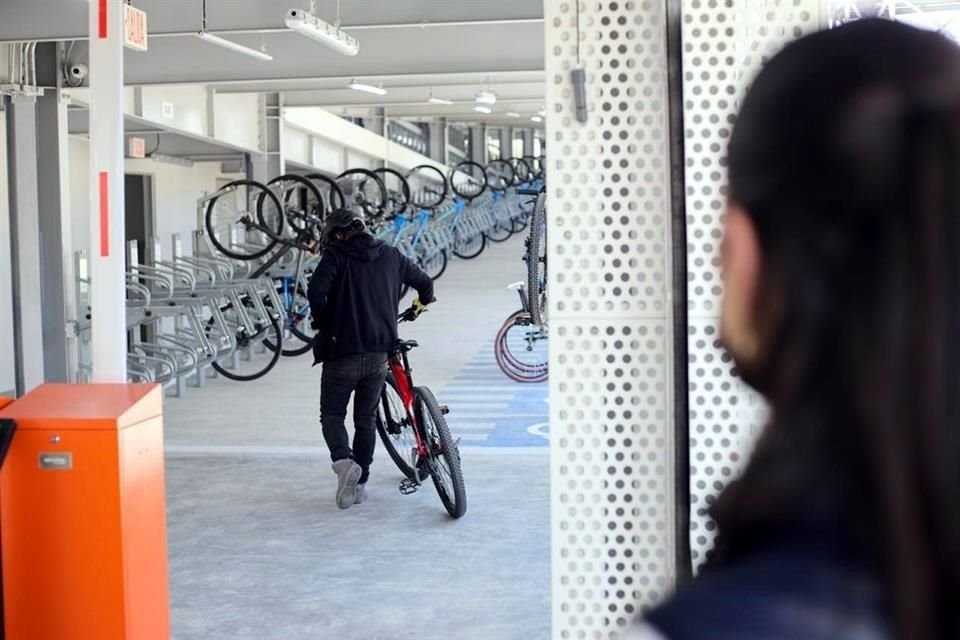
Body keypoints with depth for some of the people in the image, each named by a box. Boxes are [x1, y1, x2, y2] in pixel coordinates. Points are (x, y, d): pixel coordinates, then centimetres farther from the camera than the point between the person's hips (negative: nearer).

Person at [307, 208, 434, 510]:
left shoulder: (336, 254, -5)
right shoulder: (390, 255, 8)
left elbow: (316, 291, -21)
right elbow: (424, 282, 17)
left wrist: (323, 325, -4)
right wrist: (421, 303, 39)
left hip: (343, 352, -4)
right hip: (380, 353, 4)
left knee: (332, 415, 11)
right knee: (367, 418, 16)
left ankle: (343, 460, -15)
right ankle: (360, 484, 18)